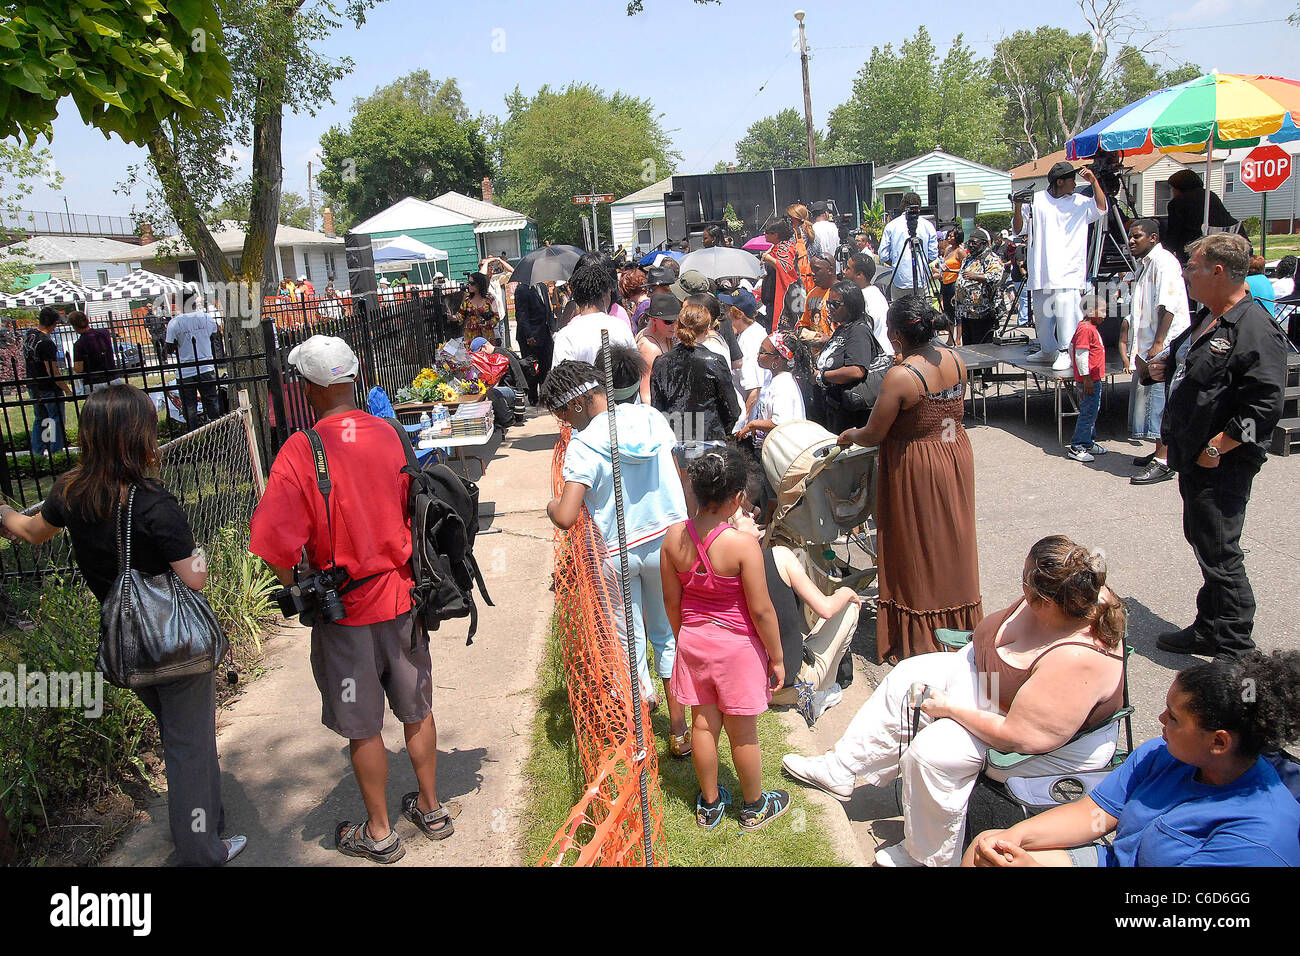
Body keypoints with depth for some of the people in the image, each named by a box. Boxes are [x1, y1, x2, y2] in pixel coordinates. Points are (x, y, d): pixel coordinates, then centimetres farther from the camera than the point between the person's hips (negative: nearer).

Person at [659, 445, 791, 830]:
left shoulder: (674, 537, -11)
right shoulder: (743, 544, -25)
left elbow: (671, 600, 1)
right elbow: (761, 611, -18)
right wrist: (777, 658, -4)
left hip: (693, 640, 4)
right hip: (737, 646, -4)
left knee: (703, 725, 18)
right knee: (742, 733, 13)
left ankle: (709, 805, 36)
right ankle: (754, 807, 34)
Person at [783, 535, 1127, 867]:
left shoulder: (1076, 661, -39)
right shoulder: (1082, 595, -17)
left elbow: (1021, 737, -31)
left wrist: (949, 707, -20)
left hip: (1058, 744, -9)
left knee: (933, 750, -20)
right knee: (908, 677, 4)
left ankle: (932, 856, 7)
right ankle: (840, 770, 17)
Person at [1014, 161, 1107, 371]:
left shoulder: (1079, 202, 10)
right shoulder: (1036, 200, 9)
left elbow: (1101, 209, -3)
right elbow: (1018, 229, 8)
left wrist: (1093, 182, -11)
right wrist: (1018, 208, -9)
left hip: (1067, 271, -2)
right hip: (1041, 271, 2)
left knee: (1066, 307, -13)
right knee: (1042, 311, 7)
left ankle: (1065, 352, -7)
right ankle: (1047, 350, 22)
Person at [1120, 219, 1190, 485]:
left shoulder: (1164, 261, -10)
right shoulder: (1145, 265, 21)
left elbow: (1169, 305, -20)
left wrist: (1158, 343, -25)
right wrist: (1125, 341, 24)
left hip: (1164, 346, -10)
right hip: (1147, 346, 10)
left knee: (1159, 399, -11)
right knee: (1147, 397, 13)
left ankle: (1163, 463, -10)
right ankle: (1161, 453, 22)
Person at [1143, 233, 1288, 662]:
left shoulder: (1255, 330, -18)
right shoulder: (1207, 320, 13)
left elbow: (1264, 405, -24)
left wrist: (1216, 448, -22)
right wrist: (1165, 369, 9)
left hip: (1223, 464, -10)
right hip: (1193, 457, 10)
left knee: (1218, 553, -4)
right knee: (1202, 539, 18)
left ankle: (1234, 650, 8)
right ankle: (1209, 629, 33)